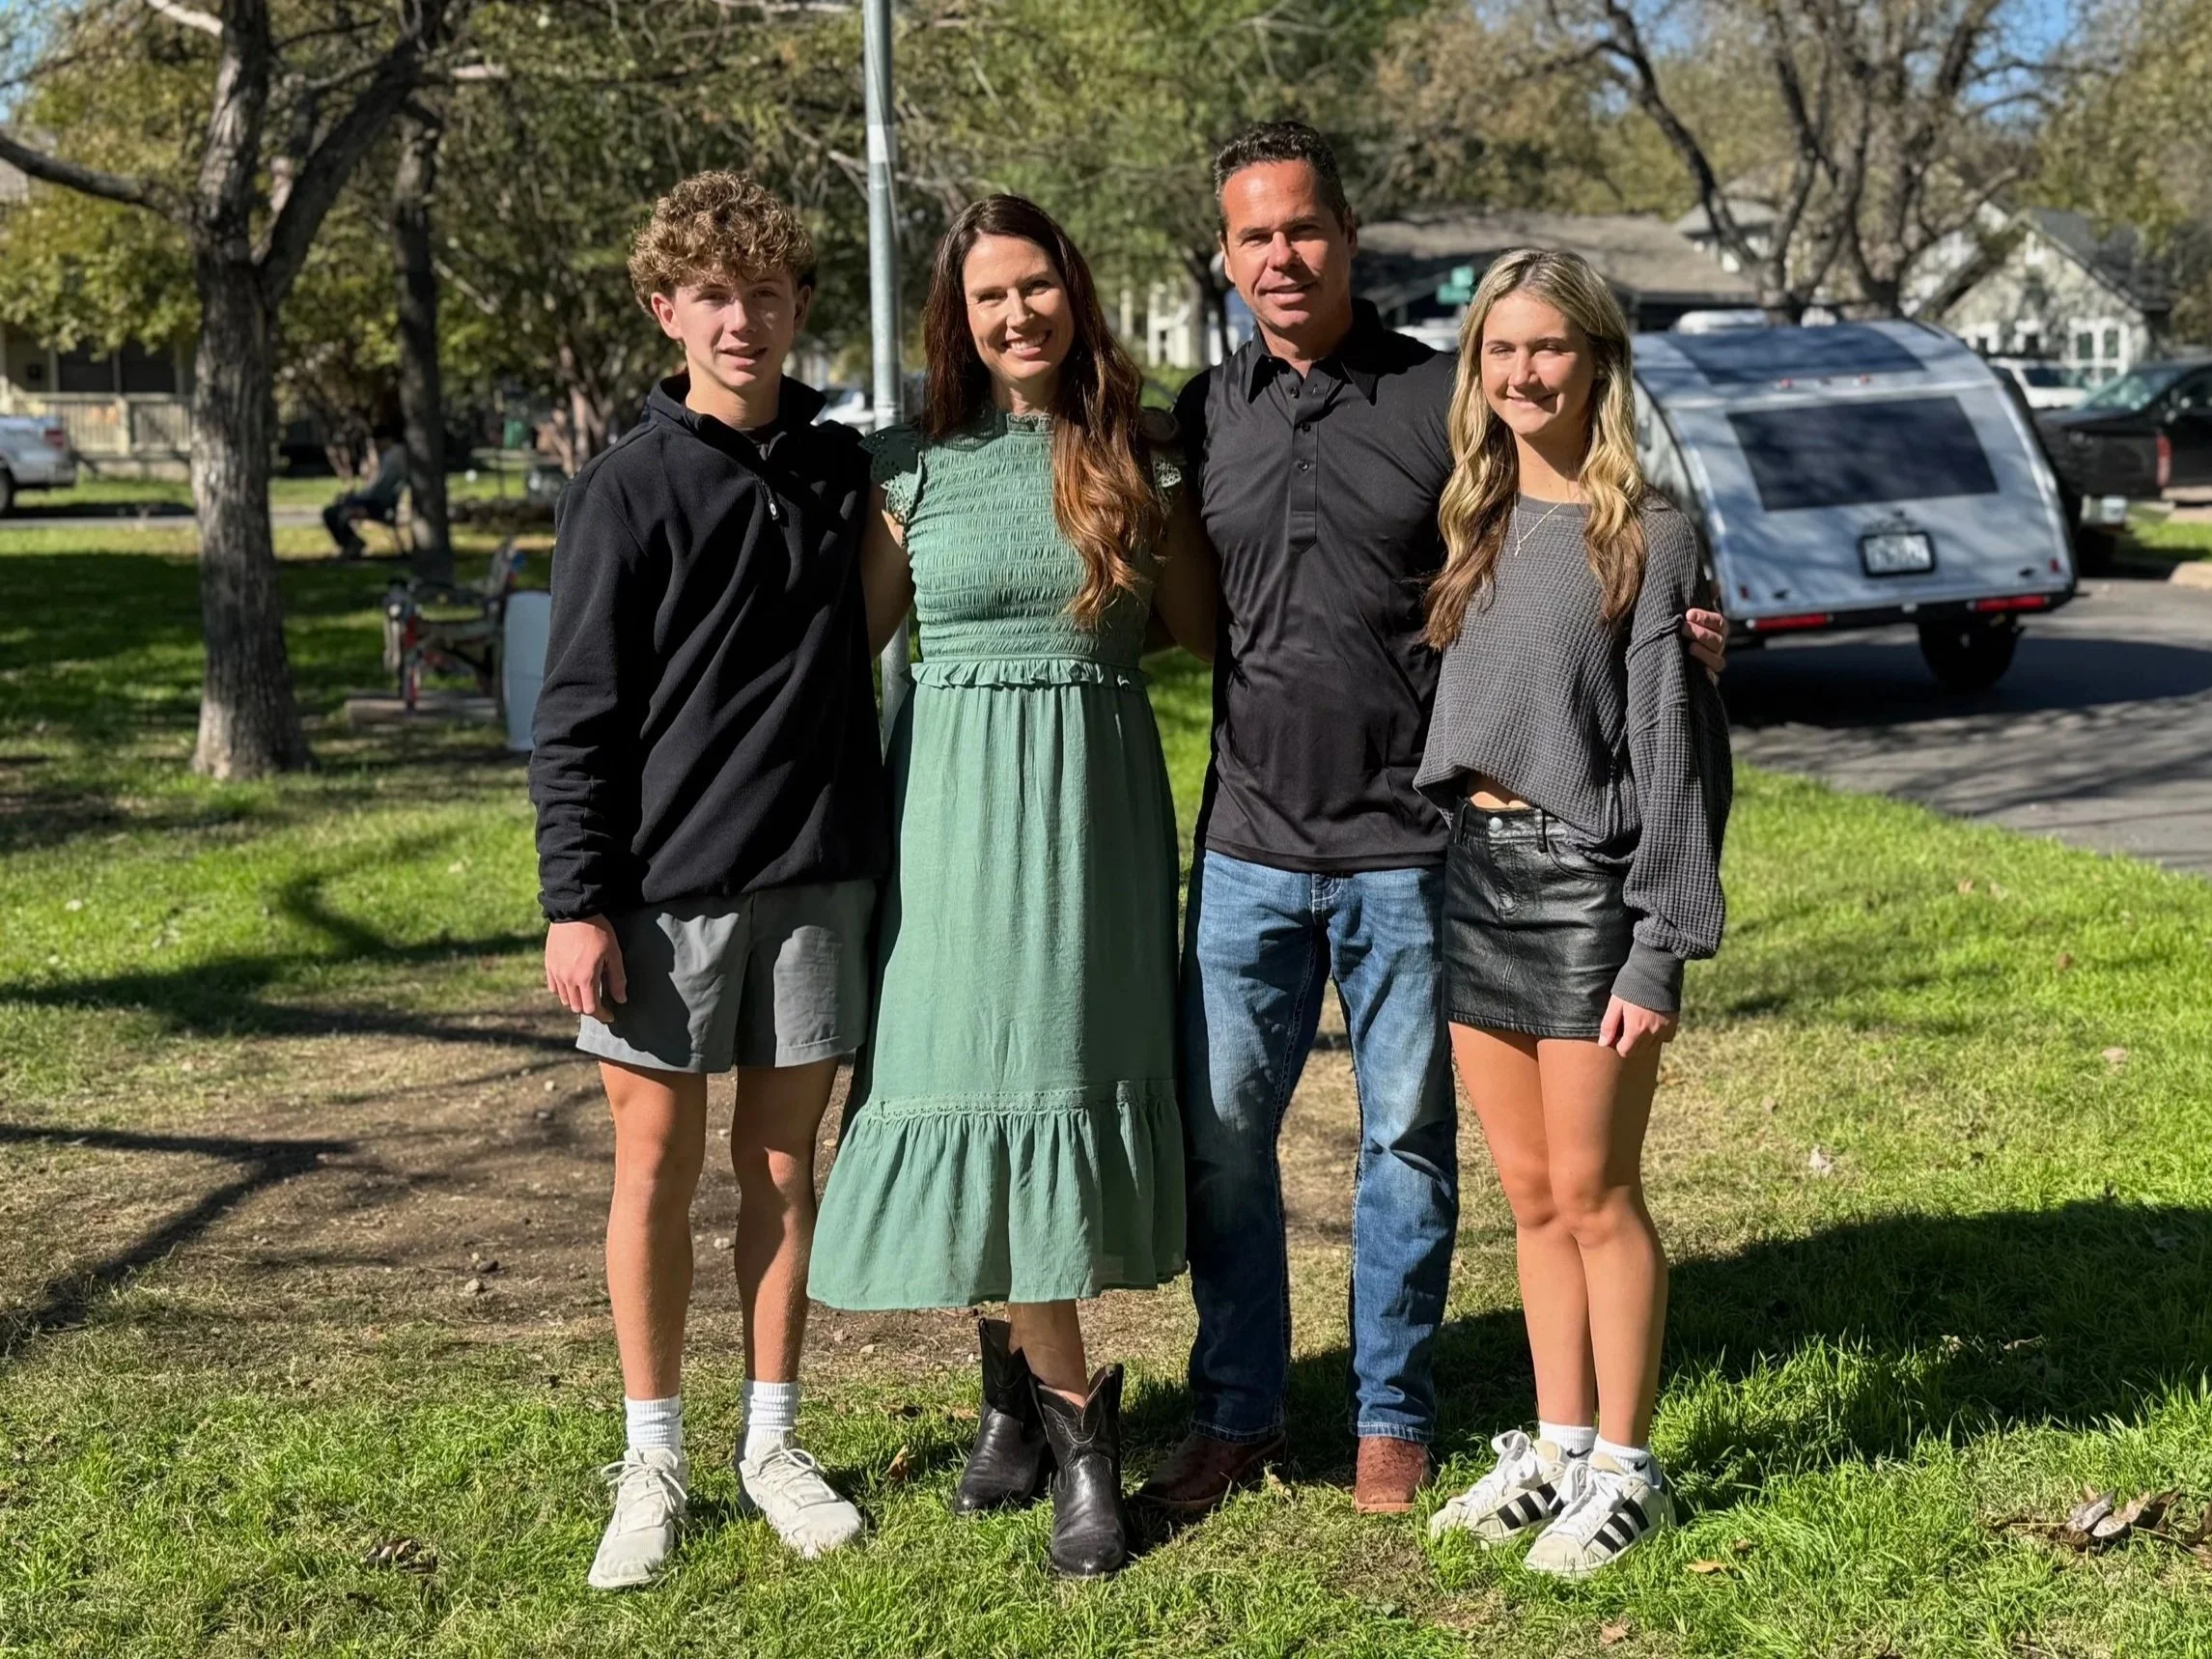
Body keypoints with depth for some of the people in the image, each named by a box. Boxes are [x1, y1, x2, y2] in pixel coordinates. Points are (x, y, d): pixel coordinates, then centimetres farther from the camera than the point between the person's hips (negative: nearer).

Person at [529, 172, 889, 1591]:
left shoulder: (845, 472, 6)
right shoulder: (630, 490, -3)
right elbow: (579, 714, -3)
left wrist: (883, 856, 10)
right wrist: (574, 903, -8)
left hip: (819, 875, 3)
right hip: (665, 884, -2)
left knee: (782, 1159, 10)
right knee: (658, 1160, 6)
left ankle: (774, 1444, 23)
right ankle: (654, 1460, 19)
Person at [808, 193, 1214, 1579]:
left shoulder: (1134, 456, 6)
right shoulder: (917, 463, 4)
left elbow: (1207, 628, 8)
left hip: (1097, 796, 1)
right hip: (959, 799, -1)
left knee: (1065, 1074, 2)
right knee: (978, 1075, -4)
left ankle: (1019, 1384, 17)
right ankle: (1076, 1416, 9)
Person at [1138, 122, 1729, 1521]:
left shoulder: (1448, 399, -2)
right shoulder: (1205, 414, 8)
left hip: (1407, 848, -3)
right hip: (1248, 847, 3)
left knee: (1407, 1137, 8)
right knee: (1219, 1132, 7)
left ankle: (1392, 1419, 24)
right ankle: (1238, 1417, 24)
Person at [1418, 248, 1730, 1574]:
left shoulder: (1650, 534, -6)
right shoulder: (1473, 526, 12)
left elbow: (1674, 745, -9)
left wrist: (1660, 950, -14)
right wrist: (1443, 878, 7)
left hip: (1584, 879, -5)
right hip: (1472, 870, 5)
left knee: (1596, 1192, 2)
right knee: (1530, 1193, 12)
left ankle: (1626, 1468, 16)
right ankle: (1558, 1445, 25)